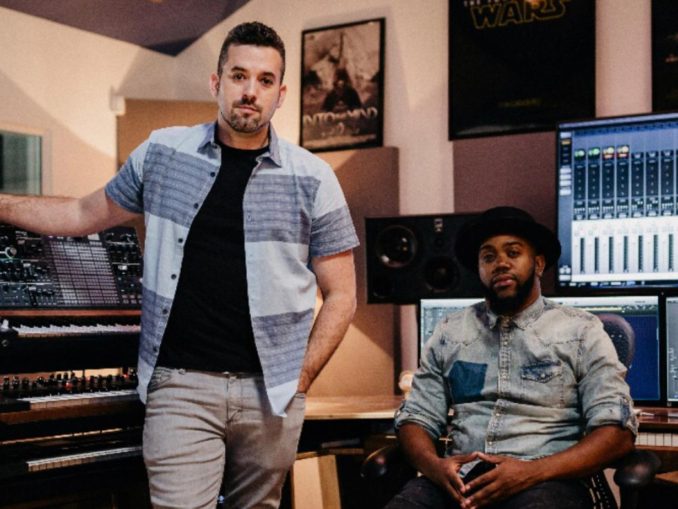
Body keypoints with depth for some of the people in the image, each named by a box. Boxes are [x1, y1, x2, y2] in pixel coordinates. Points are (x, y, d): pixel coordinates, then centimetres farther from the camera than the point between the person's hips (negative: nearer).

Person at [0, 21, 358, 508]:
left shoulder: (312, 178, 0)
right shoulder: (162, 153, 5)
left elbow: (341, 294, 3)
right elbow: (87, 214, 18)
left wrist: (300, 378, -4)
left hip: (270, 392, 0)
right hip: (180, 383, 0)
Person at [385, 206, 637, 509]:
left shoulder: (581, 331, 6)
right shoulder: (449, 332, 16)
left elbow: (617, 432, -2)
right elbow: (415, 417, 13)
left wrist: (533, 472, -16)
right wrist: (434, 466, -11)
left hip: (545, 484, -2)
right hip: (459, 482, 3)